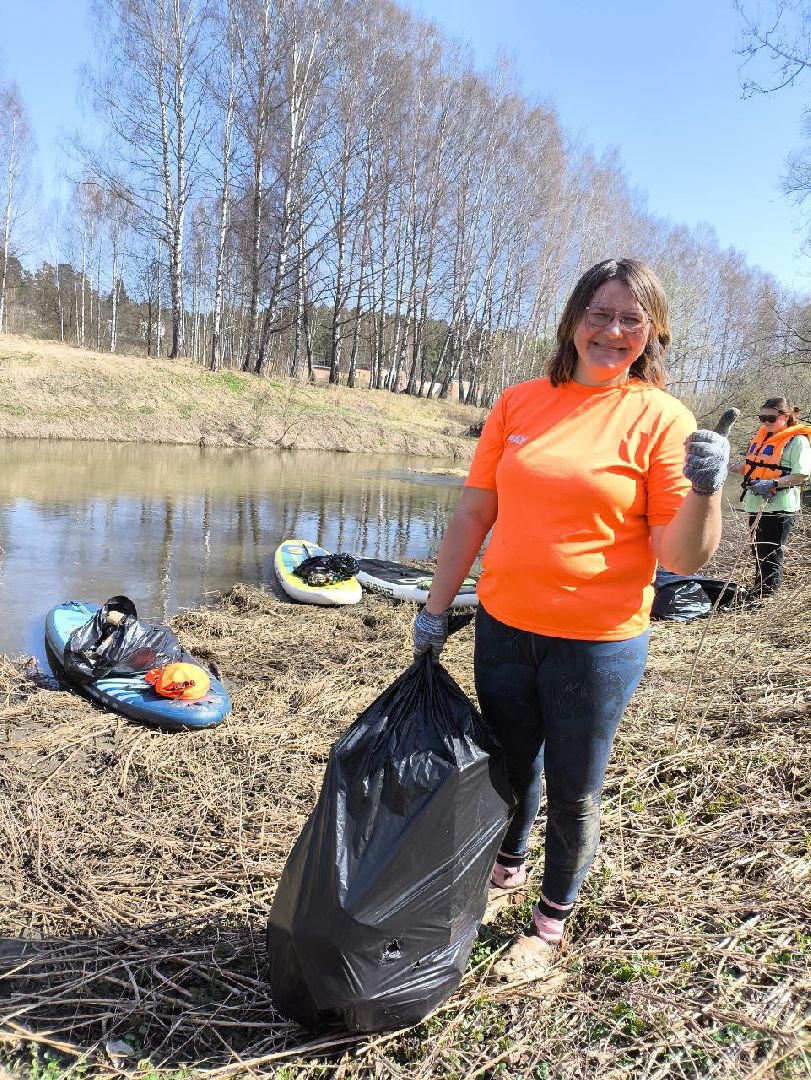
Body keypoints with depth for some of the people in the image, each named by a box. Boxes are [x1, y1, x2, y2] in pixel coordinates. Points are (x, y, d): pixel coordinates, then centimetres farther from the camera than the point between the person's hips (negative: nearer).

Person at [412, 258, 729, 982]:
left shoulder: (661, 419, -8)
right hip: (503, 627, 4)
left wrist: (704, 488, -27)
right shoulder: (520, 403, 1)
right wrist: (436, 609, 6)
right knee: (511, 767, 23)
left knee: (573, 793, 14)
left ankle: (551, 923, 39)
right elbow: (473, 513, 5)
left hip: (597, 644, -3)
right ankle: (508, 870, 52)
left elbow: (682, 558, -10)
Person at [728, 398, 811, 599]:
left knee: (771, 557, -4)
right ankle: (757, 596, 25)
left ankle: (765, 597, 2)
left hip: (779, 507, -8)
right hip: (756, 506, 8)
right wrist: (739, 467, 6)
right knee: (759, 554, 15)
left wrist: (772, 483, -27)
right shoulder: (763, 435, 14)